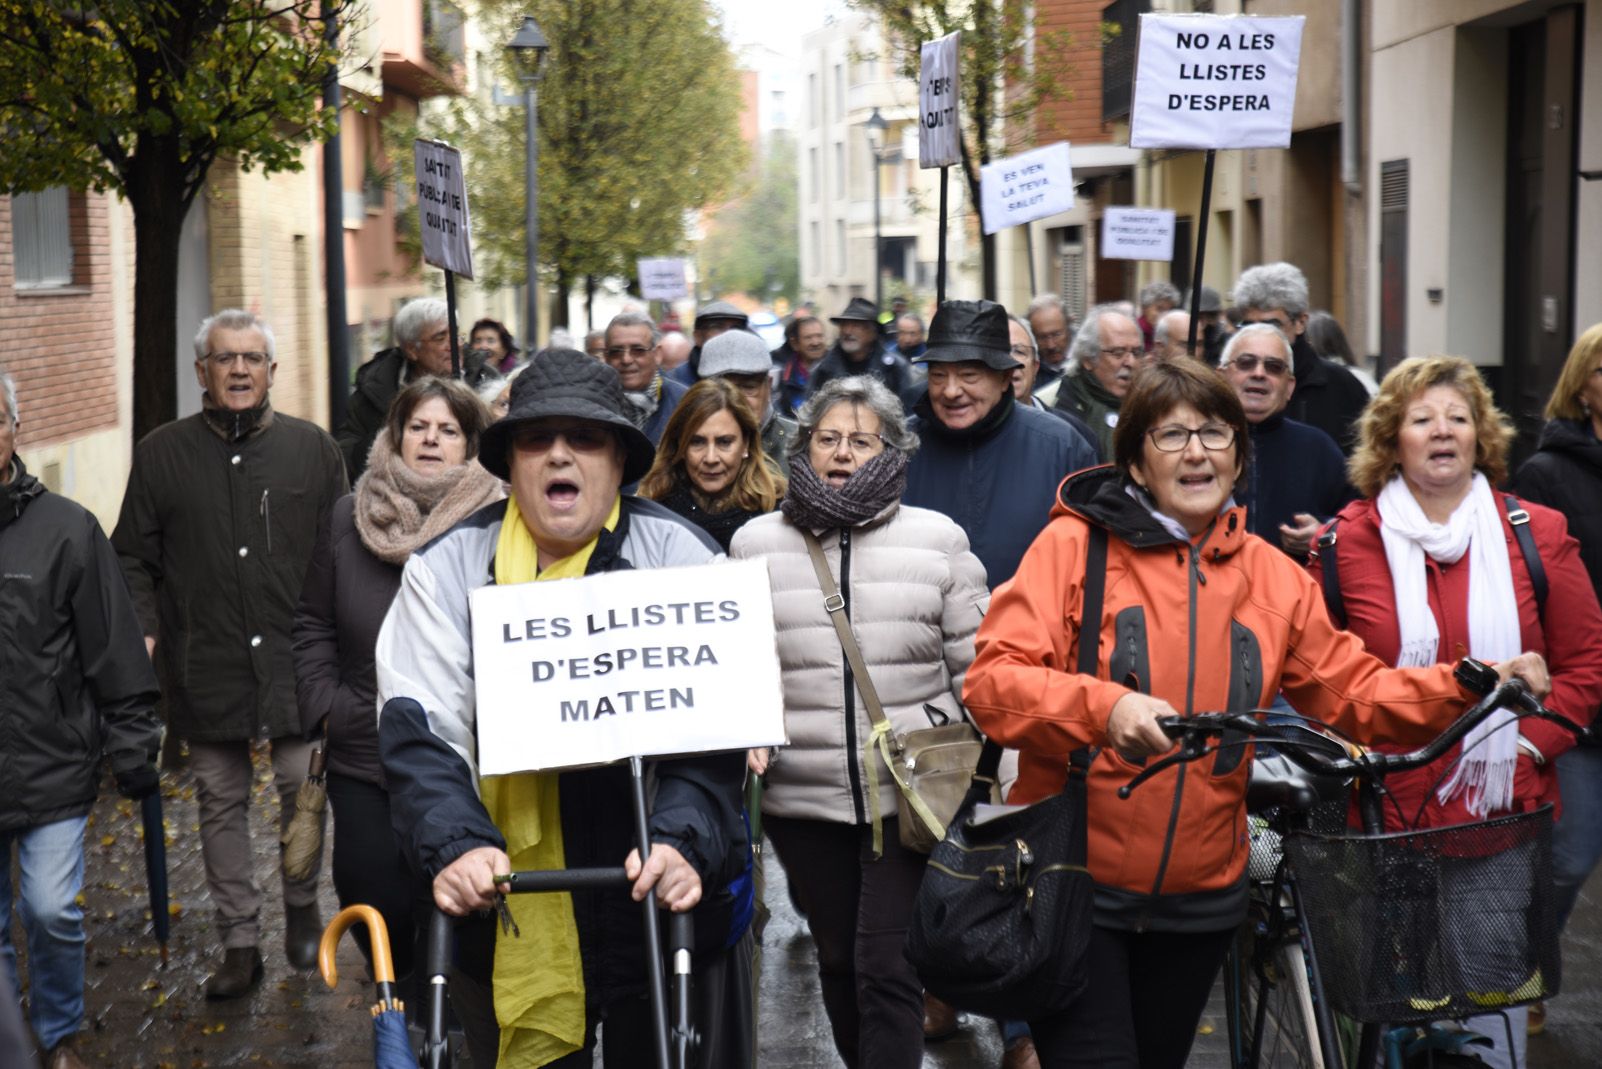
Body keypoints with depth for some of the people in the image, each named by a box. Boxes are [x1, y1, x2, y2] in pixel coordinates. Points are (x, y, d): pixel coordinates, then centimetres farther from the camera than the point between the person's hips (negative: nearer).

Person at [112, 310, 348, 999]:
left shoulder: (312, 449, 6)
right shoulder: (162, 455, 5)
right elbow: (134, 559, 8)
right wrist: (143, 631, -6)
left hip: (297, 661, -1)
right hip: (205, 668, 1)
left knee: (303, 789, 0)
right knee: (221, 803, 7)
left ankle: (302, 908, 25)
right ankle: (240, 945, 16)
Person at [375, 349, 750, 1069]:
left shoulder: (681, 556, -3)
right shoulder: (448, 566, 1)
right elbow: (421, 730, -8)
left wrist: (682, 840, -28)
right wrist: (456, 846, -25)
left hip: (664, 906, -1)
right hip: (506, 924, 2)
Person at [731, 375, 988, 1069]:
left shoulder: (938, 539, 1)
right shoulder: (756, 544, 5)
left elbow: (975, 671, 2)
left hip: (912, 797, -2)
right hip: (804, 801, 3)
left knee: (888, 970, -6)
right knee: (838, 960, 16)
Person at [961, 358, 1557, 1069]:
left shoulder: (1274, 576, 6)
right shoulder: (1074, 544, -8)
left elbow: (1355, 691, 9)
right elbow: (991, 680, -17)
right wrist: (1103, 707, -34)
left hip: (1201, 899, 5)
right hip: (1073, 889, -5)